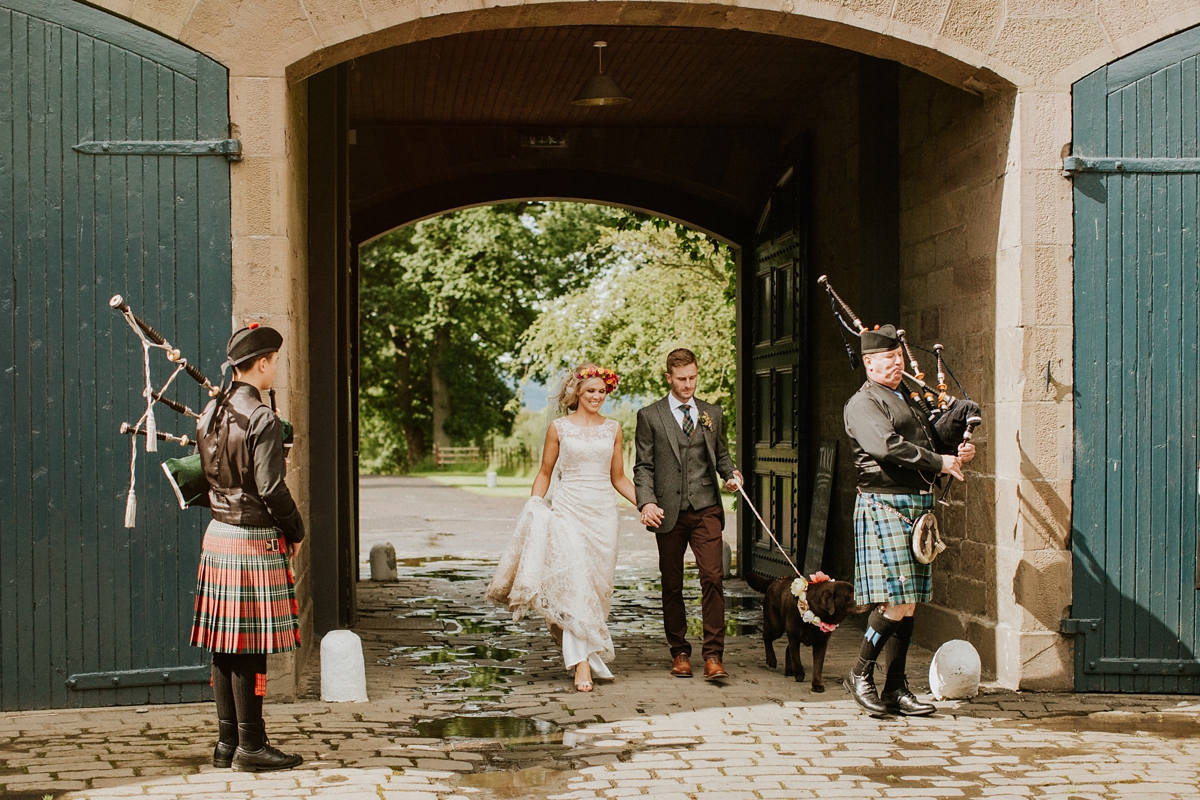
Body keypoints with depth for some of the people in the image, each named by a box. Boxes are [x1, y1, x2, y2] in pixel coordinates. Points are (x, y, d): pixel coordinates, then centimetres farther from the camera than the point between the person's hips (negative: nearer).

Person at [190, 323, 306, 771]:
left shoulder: (210, 412, 8)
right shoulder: (262, 420, -16)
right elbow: (271, 490, -18)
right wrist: (296, 533, -5)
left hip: (217, 537, 8)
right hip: (255, 544, -8)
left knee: (224, 646, 11)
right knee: (249, 649, -3)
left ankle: (227, 742, 18)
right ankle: (250, 747, 3)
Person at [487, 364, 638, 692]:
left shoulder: (613, 429, 10)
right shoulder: (559, 428, 2)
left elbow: (618, 477, 14)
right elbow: (545, 473, 9)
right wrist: (533, 510, -1)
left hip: (603, 512, 3)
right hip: (569, 509, -3)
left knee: (599, 586, 4)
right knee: (575, 583, -13)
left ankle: (589, 653, 20)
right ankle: (582, 663, -16)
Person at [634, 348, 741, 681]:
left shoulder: (712, 413, 14)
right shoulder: (650, 416, 5)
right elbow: (643, 466, 2)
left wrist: (730, 473, 0)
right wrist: (646, 502, -14)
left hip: (706, 508, 1)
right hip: (669, 512, -1)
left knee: (713, 578, -12)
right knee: (672, 585, 6)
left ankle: (713, 655, -10)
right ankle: (680, 653, 19)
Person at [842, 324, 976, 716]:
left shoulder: (909, 402, 23)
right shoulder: (863, 404, -5)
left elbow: (933, 441, 28)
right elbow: (886, 446, -21)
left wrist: (958, 451, 6)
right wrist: (938, 462, -18)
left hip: (918, 507, 9)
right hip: (884, 505, -9)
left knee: (908, 603, 8)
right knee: (897, 601, -13)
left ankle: (896, 688, 13)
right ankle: (861, 674, 2)